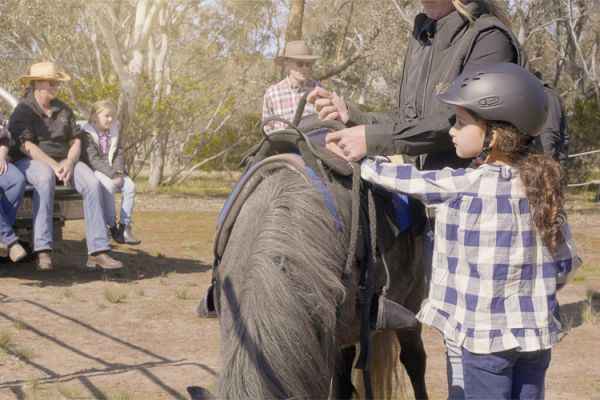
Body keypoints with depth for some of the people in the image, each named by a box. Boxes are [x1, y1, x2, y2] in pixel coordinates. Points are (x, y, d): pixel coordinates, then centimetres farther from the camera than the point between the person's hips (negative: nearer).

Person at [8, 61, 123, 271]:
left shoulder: (64, 110, 13)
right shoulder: (23, 110, -4)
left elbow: (75, 141, 9)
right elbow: (26, 145, -15)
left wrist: (69, 163, -13)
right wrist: (53, 165, -25)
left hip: (63, 161, 5)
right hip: (30, 162, -5)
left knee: (92, 183, -24)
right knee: (45, 178, -41)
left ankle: (98, 251, -29)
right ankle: (43, 251, -44)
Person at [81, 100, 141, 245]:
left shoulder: (113, 132, 13)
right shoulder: (87, 134, -8)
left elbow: (119, 154, 7)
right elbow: (93, 159, -17)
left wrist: (118, 172, -13)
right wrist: (112, 175, -24)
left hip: (112, 172, 6)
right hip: (95, 171, -6)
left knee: (130, 185, -18)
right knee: (108, 186, -35)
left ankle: (124, 228, -19)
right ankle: (111, 226, -24)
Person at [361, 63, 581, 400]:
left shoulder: (466, 185, -15)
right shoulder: (541, 185, 2)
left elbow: (409, 181, -1)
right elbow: (567, 262, 5)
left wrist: (361, 162, 14)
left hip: (486, 333, -5)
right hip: (537, 330, 5)